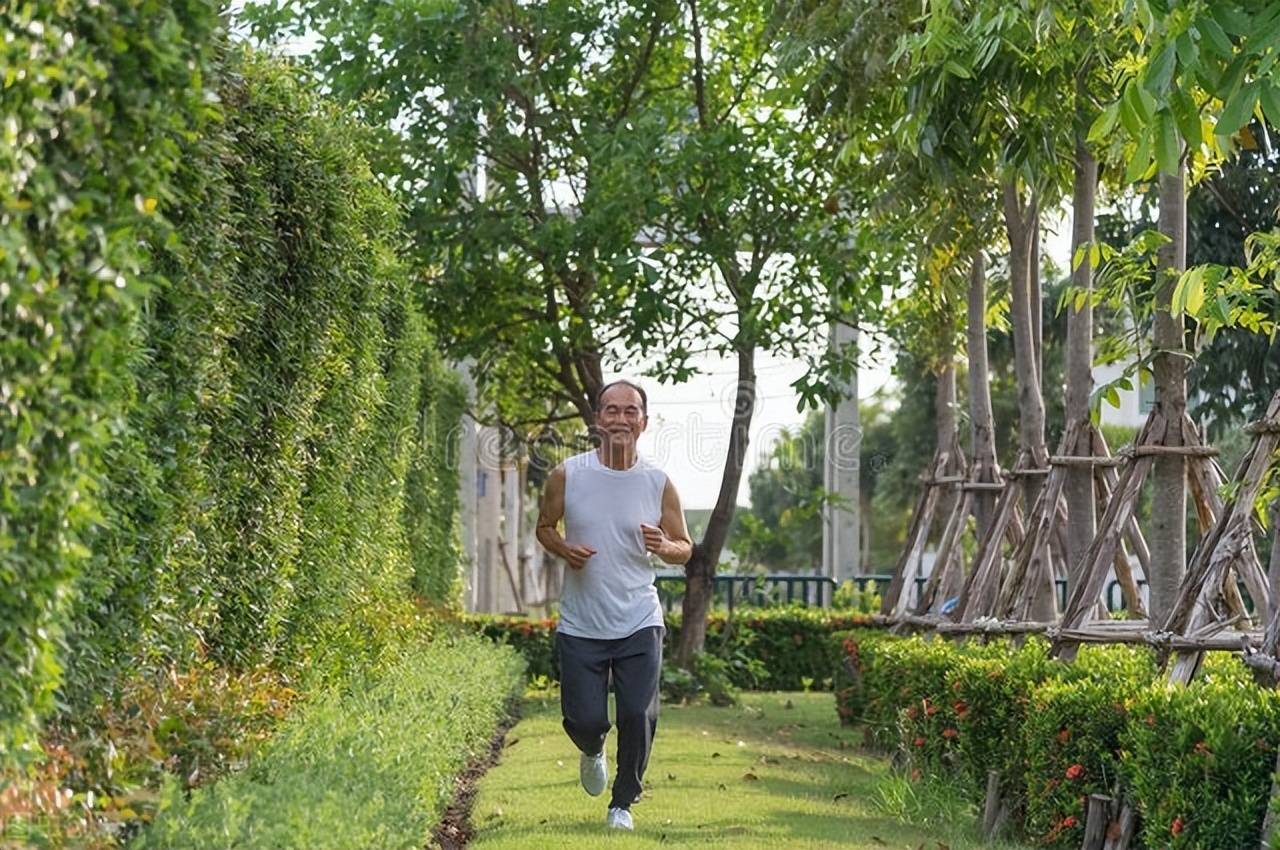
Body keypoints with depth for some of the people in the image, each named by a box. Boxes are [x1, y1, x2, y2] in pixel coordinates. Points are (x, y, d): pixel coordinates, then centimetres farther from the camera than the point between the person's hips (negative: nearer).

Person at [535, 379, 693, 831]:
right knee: (584, 720, -1)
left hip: (639, 624, 0)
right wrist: (563, 549, -11)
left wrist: (665, 547, -17)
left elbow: (685, 548, 7)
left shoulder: (659, 484, -3)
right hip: (580, 625, 0)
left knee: (638, 718, -8)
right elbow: (544, 526, 11)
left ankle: (623, 803, 16)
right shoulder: (566, 476, -4)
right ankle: (593, 753, 38)